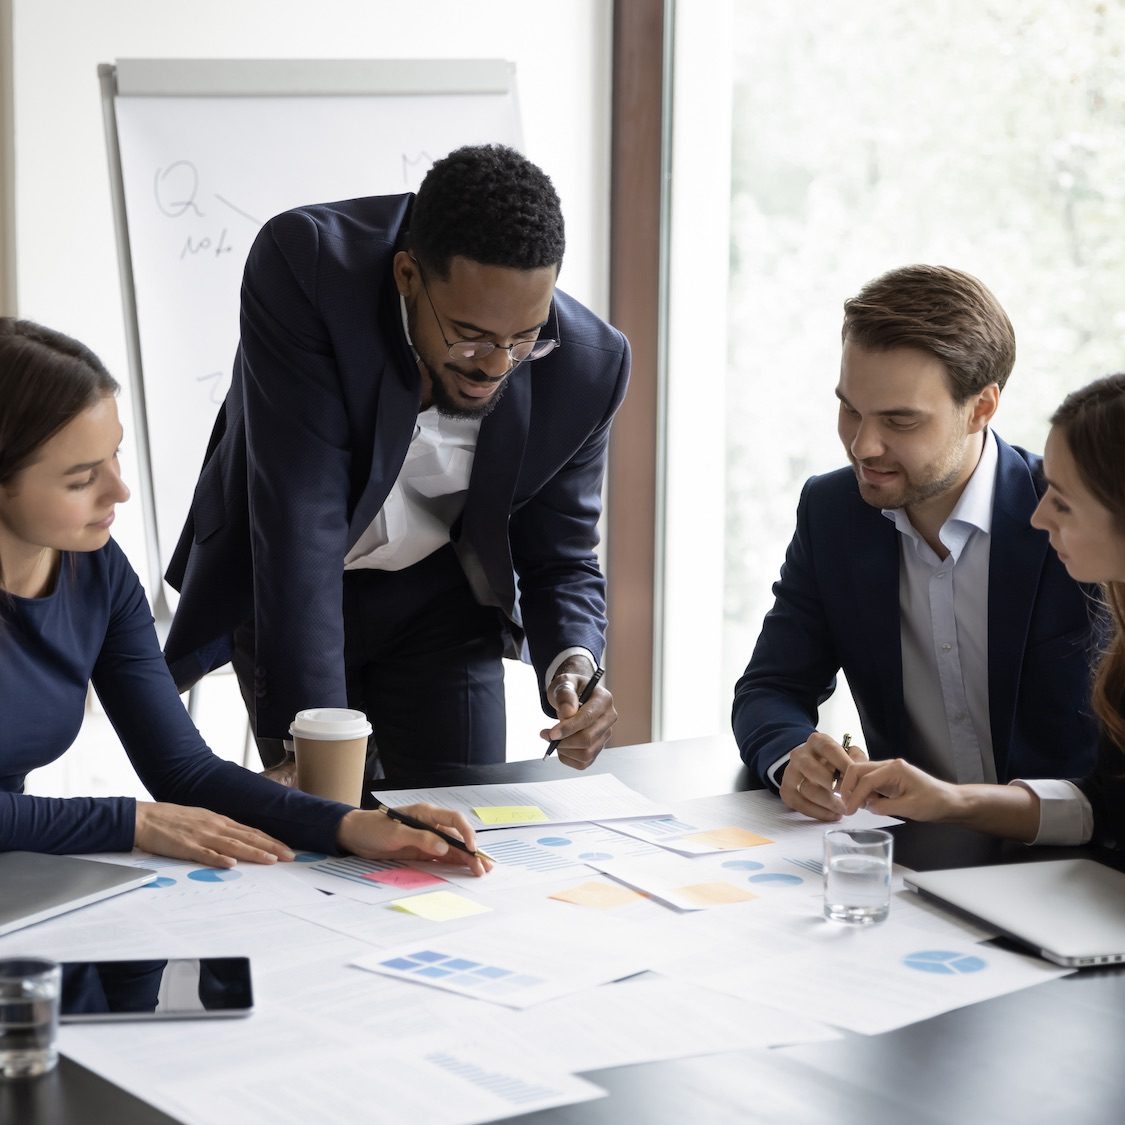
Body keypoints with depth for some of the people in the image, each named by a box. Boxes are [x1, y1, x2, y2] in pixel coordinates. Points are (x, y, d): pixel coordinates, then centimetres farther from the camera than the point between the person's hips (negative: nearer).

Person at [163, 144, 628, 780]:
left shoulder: (588, 364, -21)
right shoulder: (303, 265, -32)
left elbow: (561, 559, -8)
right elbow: (299, 515, -35)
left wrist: (572, 664, -30)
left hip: (440, 595, 2)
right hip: (284, 589, -2)